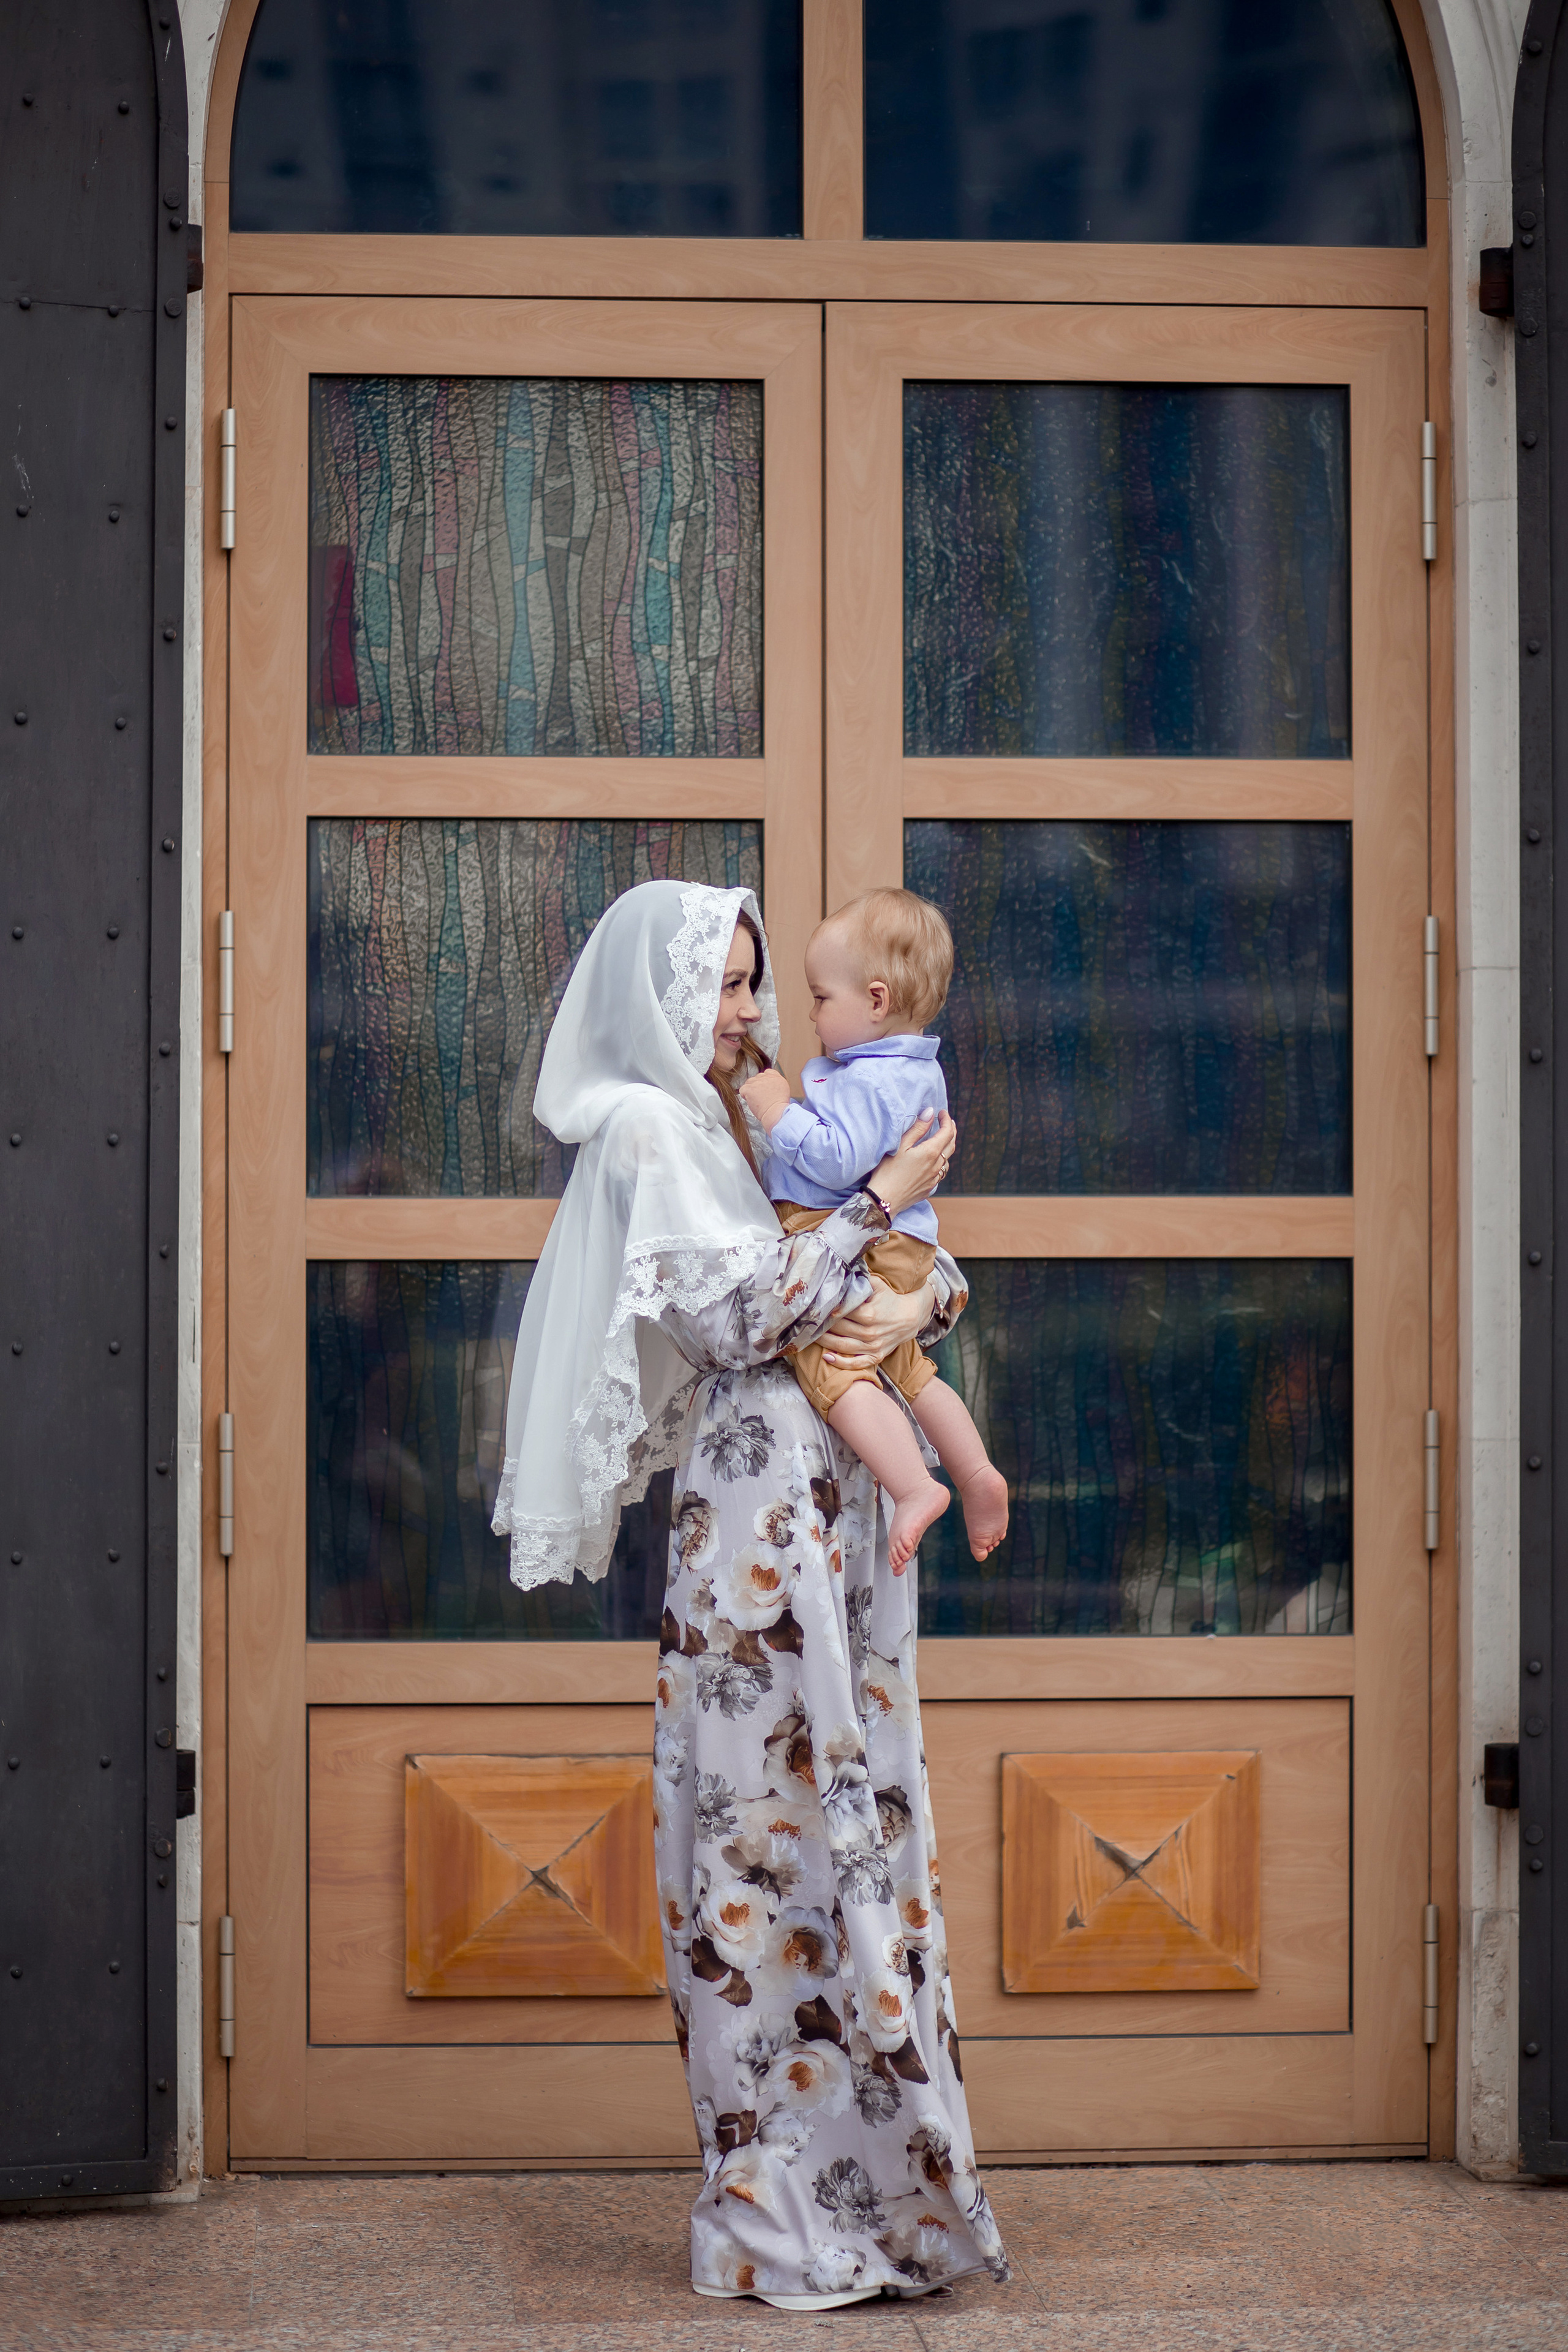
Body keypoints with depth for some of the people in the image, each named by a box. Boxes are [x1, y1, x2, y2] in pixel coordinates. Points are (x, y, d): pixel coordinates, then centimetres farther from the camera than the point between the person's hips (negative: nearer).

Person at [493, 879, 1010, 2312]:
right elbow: (735, 1313, -14)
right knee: (767, 1842, -4)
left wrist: (919, 1307, -5)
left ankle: (877, 2189, 16)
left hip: (841, 1508, 8)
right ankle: (774, 2221, 3)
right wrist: (882, 1201, -10)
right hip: (756, 1508, -8)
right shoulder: (645, 1128, -3)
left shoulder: (763, 1123, 19)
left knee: (862, 1827, 9)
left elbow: (938, 1269, 18)